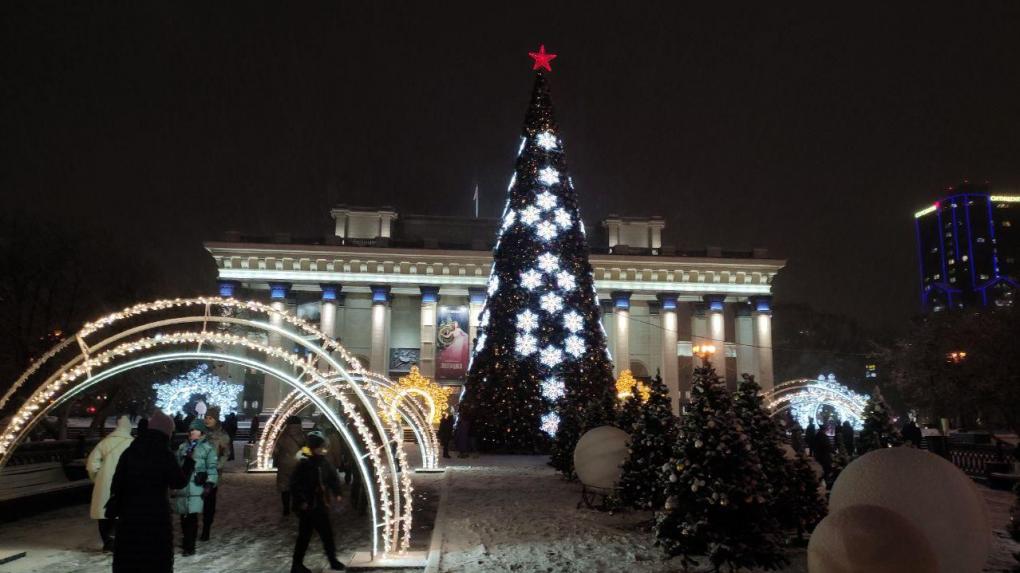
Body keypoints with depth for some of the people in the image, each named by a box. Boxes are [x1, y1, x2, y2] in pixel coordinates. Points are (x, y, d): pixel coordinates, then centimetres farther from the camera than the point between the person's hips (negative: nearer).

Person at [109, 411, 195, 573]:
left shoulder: (130, 452, 2)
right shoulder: (165, 455, -10)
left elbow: (117, 483, 3)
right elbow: (179, 482, -1)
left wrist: (113, 508, 10)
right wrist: (189, 461, 11)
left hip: (129, 514, 4)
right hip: (156, 515, -4)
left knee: (127, 559, 13)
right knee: (157, 560, 7)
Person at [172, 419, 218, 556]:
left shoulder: (208, 448, 2)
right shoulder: (182, 447, 17)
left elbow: (212, 468, -1)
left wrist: (209, 484, -11)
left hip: (196, 487, -5)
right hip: (181, 487, 5)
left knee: (192, 516, -8)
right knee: (183, 516, 11)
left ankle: (190, 547, -1)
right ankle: (185, 542, 29)